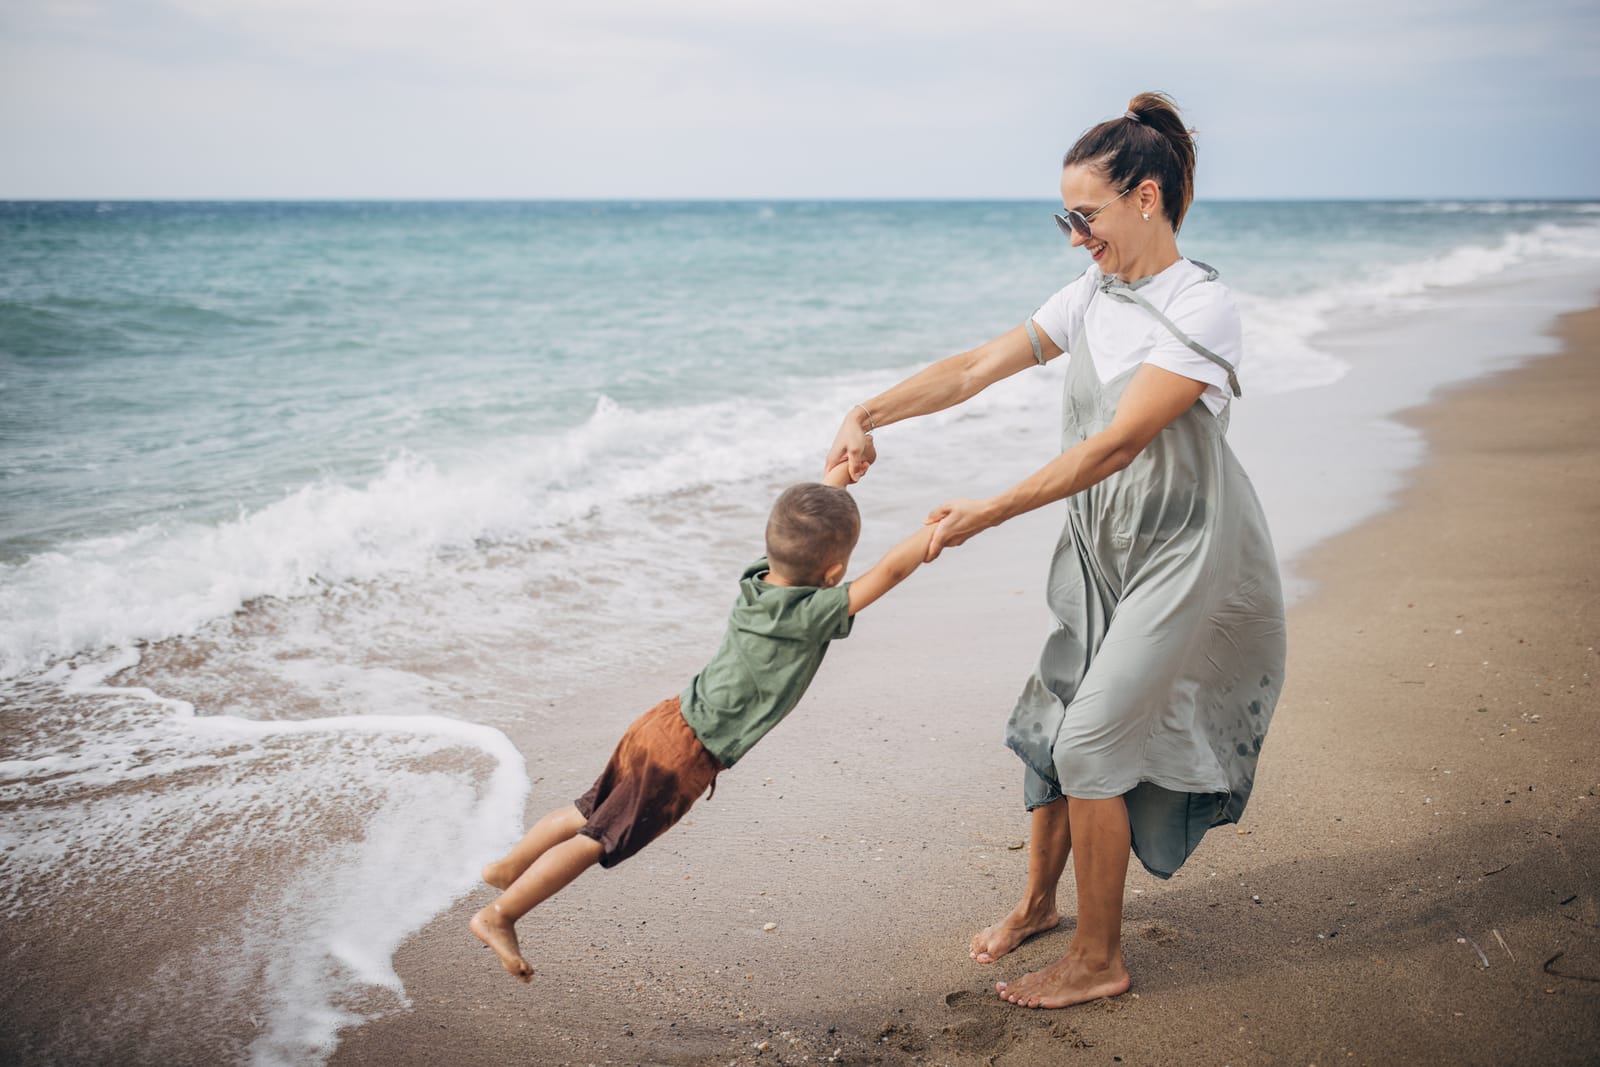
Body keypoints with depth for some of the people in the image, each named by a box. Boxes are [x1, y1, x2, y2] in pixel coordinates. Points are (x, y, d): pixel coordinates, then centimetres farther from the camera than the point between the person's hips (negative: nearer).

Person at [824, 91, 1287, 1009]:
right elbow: (978, 367, 4)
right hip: (1106, 553, 7)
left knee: (1090, 741, -7)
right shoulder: (1092, 298, 4)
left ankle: (1099, 960, 10)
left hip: (1184, 559, -7)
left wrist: (990, 512, -26)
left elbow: (1117, 444, -25)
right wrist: (869, 414, -7)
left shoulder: (1204, 311, -20)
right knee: (1051, 719, 12)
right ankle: (1039, 902, 35)